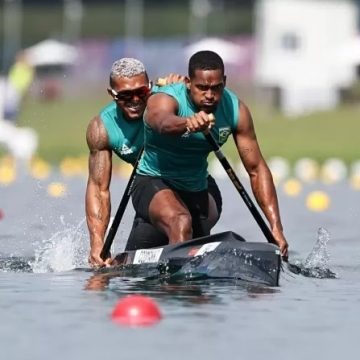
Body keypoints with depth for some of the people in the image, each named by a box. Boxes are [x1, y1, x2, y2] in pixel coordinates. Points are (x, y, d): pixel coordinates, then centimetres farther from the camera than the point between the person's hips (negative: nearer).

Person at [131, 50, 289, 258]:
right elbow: (163, 121, -50)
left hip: (197, 192, 6)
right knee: (181, 223, -36)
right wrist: (187, 124, -75)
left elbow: (256, 169, -9)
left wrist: (276, 227, -19)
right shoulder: (164, 100, -24)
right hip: (153, 185, -6)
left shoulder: (236, 110, -11)